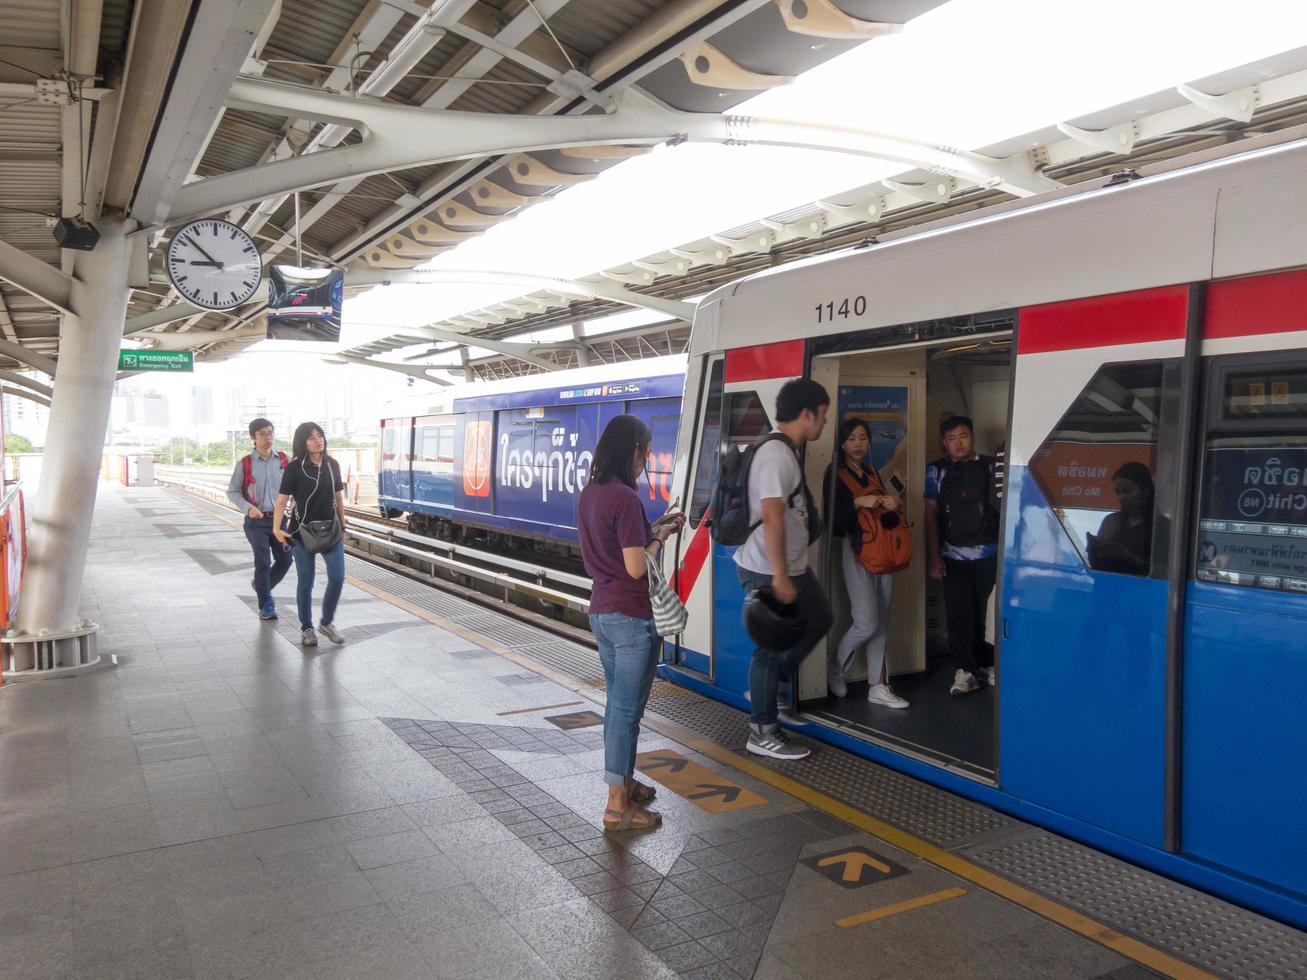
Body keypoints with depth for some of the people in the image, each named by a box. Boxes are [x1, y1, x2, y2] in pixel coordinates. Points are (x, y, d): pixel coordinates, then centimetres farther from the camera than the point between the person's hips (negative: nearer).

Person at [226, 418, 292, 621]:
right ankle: (266, 606, 11)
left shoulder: (284, 461, 2)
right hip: (256, 521, -3)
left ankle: (262, 586, 33)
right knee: (263, 562, -5)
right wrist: (248, 508, -15)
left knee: (285, 559, 4)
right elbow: (232, 491, 1)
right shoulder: (244, 464, -5)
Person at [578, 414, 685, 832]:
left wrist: (652, 527, 11)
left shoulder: (589, 493, 6)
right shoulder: (625, 498, -21)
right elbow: (637, 567, -21)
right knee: (627, 708, 2)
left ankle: (623, 781, 34)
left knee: (617, 703, 20)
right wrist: (660, 535, -5)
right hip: (632, 617, -9)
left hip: (601, 612, 9)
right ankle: (617, 806, 12)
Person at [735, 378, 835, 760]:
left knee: (819, 620, 21)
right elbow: (772, 518, -26)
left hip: (792, 567, 10)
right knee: (774, 645, -1)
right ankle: (763, 732, 13)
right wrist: (779, 576, -26)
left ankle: (765, 688, 29)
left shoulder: (787, 451, 12)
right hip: (769, 571, -10)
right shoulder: (776, 454, -20)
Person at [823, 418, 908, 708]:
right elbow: (832, 518, -12)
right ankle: (836, 668, 14)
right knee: (867, 623, -11)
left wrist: (895, 502, 0)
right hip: (855, 550, -6)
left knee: (882, 622, 5)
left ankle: (878, 686, 12)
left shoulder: (872, 473, 14)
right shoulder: (835, 474, -5)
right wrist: (858, 502, -22)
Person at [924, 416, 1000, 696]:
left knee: (988, 613, 3)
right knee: (959, 615, 0)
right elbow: (931, 515, 4)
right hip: (954, 557, 0)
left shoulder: (991, 467, 4)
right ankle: (965, 671, 9)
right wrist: (934, 558, -1)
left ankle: (987, 665, 21)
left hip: (989, 554, 0)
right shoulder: (937, 471, 4)